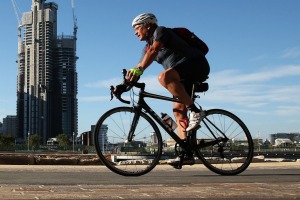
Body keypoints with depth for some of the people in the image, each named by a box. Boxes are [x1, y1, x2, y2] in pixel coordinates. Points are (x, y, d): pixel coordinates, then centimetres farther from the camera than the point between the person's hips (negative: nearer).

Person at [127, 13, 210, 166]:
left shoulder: (161, 31, -7)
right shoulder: (148, 47, 19)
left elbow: (154, 50, -26)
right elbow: (137, 70, 16)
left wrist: (139, 69, -39)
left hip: (196, 64, -10)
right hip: (185, 77, 10)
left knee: (164, 77, -34)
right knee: (178, 111, 0)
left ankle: (194, 110, -28)